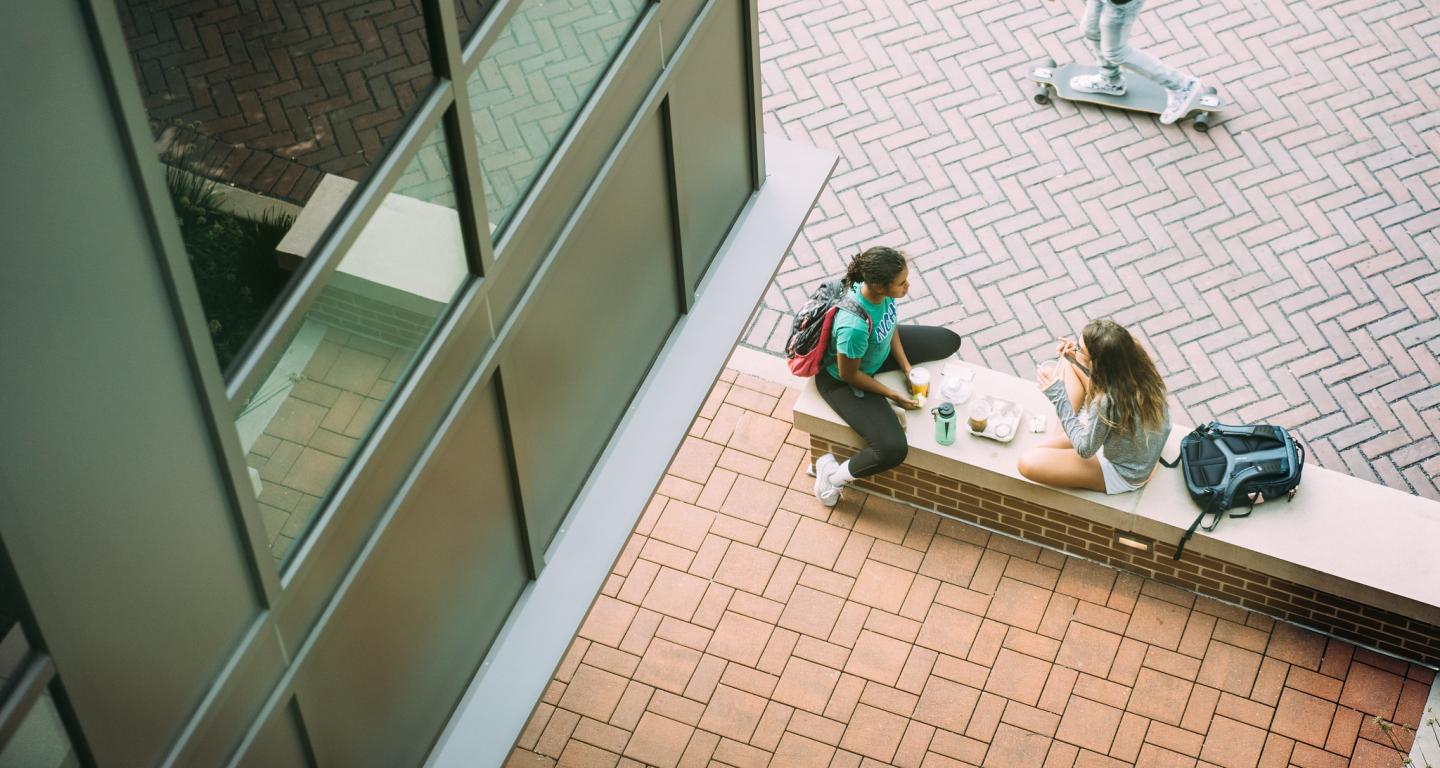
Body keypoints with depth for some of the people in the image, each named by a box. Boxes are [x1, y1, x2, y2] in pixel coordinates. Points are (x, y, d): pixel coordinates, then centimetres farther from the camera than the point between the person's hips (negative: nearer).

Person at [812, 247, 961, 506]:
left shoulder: (881, 290, -24)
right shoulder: (855, 326, -44)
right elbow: (849, 375, -26)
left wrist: (907, 368, -3)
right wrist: (892, 395, -14)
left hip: (880, 348, 8)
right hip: (843, 381, -8)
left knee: (949, 341, 16)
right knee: (893, 450, -21)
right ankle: (833, 474, 6)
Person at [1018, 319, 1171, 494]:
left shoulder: (1106, 403, -42)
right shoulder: (1136, 361, -22)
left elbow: (1085, 449, -22)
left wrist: (1058, 396, -21)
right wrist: (1076, 359, -9)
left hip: (1123, 475, -7)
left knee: (1028, 462, -15)